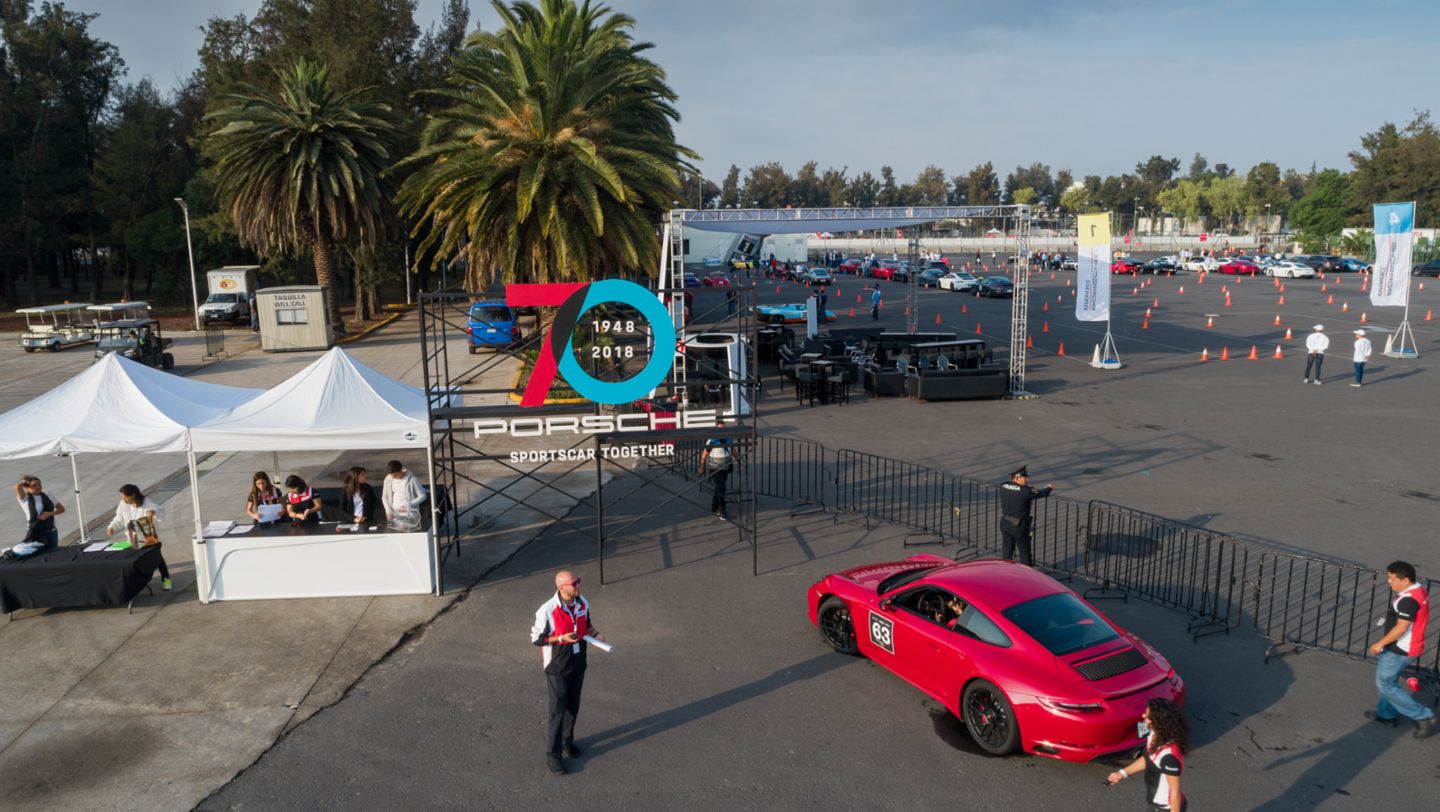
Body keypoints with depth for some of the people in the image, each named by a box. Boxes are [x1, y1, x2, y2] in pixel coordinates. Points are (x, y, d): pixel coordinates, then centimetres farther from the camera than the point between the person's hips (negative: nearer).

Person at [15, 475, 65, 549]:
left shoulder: (47, 496, 8)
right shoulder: (25, 498, -3)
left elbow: (62, 509, 11)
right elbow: (18, 486, -22)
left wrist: (50, 513, -9)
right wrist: (25, 483, 1)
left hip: (51, 532, 4)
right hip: (34, 533, -4)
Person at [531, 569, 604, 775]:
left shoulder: (583, 603, -6)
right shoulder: (547, 610, -25)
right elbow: (536, 638, -15)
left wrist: (595, 634, -8)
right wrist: (561, 638, -26)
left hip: (578, 664, 6)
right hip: (557, 668, -6)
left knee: (573, 707, 19)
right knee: (557, 711, 1)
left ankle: (566, 741, 40)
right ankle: (552, 755, 16)